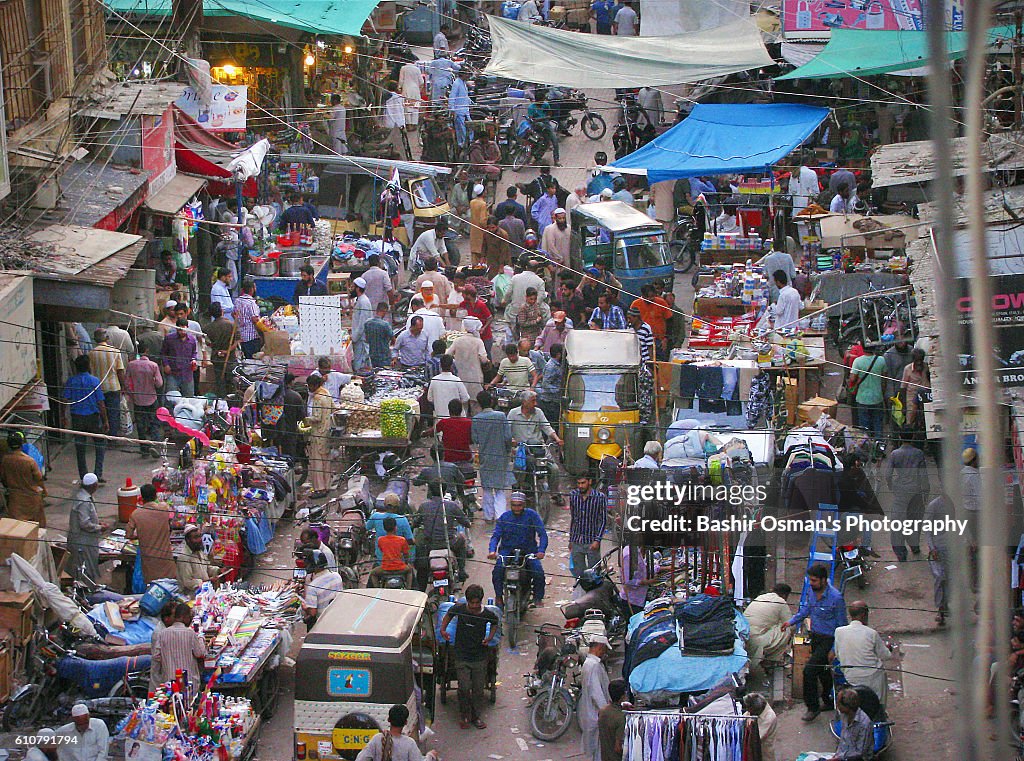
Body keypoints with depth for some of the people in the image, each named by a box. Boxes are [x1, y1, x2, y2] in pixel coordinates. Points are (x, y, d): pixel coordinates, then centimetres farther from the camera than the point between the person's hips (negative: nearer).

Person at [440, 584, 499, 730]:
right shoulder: (459, 608, -10)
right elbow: (449, 615, 12)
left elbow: (495, 623, 13)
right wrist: (443, 629, 2)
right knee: (464, 688, -7)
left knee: (478, 689, 7)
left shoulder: (487, 614, -10)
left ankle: (475, 716, 25)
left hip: (480, 657, 1)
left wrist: (490, 637, -2)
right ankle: (464, 716, 13)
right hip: (461, 656, -1)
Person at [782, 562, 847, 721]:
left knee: (809, 669, -13)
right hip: (815, 636, 7)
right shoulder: (812, 590, -3)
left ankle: (813, 707, 1)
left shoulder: (835, 597, -23)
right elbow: (806, 608, 18)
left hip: (828, 639, -7)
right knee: (822, 670, 19)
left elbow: (841, 625, -15)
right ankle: (829, 700, 38)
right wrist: (792, 621, 8)